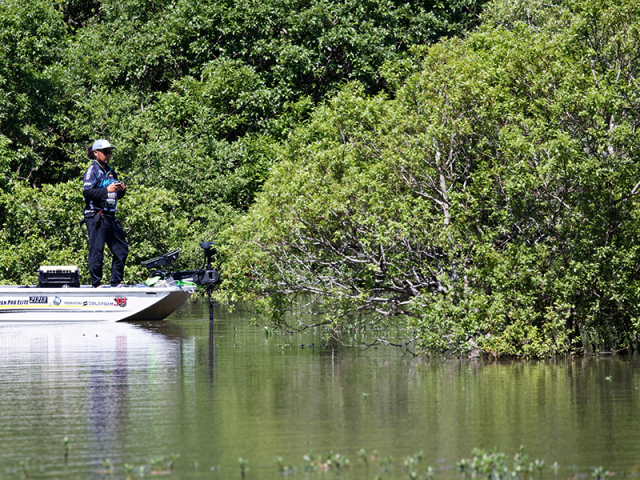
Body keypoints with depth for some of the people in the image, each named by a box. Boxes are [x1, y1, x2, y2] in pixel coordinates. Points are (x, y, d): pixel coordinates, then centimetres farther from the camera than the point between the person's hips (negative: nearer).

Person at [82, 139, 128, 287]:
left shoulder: (110, 171, 20)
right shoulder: (92, 171, -5)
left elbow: (116, 195, 26)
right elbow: (87, 192, -17)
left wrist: (121, 190, 3)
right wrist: (106, 190, -23)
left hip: (110, 217, 8)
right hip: (95, 216, -8)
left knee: (121, 249, 7)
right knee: (96, 250, -7)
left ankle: (116, 282, 14)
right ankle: (96, 283, -2)